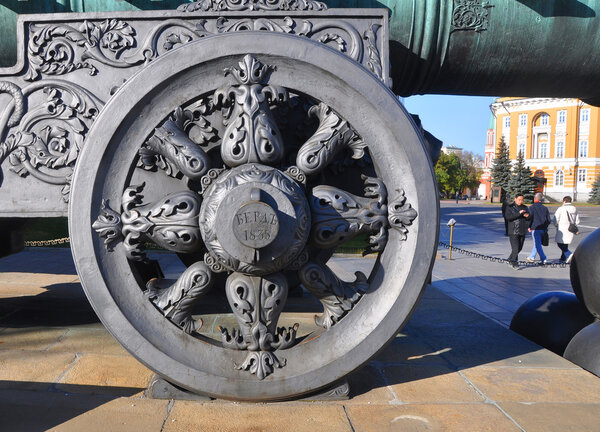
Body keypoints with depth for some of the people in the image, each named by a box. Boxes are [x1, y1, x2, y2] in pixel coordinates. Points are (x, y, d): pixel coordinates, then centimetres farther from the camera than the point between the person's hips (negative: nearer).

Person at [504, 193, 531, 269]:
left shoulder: (525, 208, 13)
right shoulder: (509, 207, -3)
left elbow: (529, 219, 12)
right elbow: (508, 217, -17)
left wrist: (528, 216, -12)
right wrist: (519, 213, -23)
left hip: (522, 231, 5)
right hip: (513, 231, -5)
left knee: (519, 248, 9)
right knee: (515, 248, -10)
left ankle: (510, 259, 28)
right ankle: (514, 263, 0)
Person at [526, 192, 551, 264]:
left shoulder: (532, 207, -7)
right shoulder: (545, 208, 8)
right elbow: (548, 220, 8)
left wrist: (529, 227, 0)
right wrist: (545, 227, 19)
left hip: (535, 229, -6)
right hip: (543, 229, 6)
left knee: (538, 245, -4)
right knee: (537, 244, 18)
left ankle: (544, 259, -11)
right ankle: (531, 257, 30)